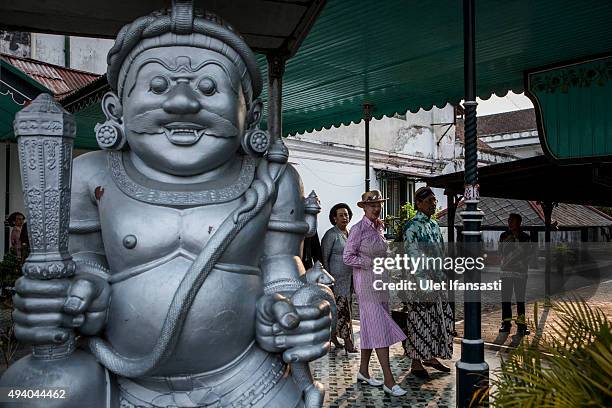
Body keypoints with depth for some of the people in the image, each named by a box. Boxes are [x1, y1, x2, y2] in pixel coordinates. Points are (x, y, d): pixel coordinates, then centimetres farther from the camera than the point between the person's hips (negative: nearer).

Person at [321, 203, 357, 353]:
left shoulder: (350, 233, 11)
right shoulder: (331, 235, -12)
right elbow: (324, 258, -11)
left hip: (349, 277, 7)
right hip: (337, 278, -7)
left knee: (338, 308, 13)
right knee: (342, 308, -6)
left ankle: (333, 334, 27)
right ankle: (348, 340, 0)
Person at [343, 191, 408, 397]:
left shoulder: (380, 227, 11)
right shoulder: (358, 229, -11)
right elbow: (348, 257, -14)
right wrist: (372, 263, -16)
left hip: (380, 280, 8)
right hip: (366, 281, -7)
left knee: (371, 327, 12)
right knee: (380, 328, -9)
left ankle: (363, 371, 24)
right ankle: (389, 381, -5)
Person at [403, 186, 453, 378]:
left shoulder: (434, 224, 14)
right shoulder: (412, 225, -12)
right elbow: (413, 256, -17)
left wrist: (443, 277, 15)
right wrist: (420, 282, -21)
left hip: (437, 281, 8)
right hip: (420, 282, -8)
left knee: (438, 320, 14)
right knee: (419, 321, 0)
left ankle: (431, 357, 30)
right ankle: (416, 363, 12)